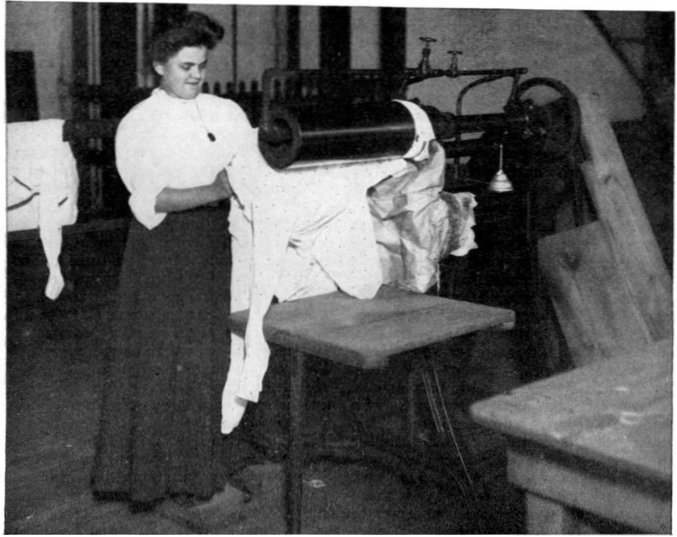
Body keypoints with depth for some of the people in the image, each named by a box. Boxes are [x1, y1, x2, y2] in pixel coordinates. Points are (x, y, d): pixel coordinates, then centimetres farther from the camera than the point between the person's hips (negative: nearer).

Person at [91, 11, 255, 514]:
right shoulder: (138, 124, -1)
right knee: (157, 359, 0)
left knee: (210, 355, 6)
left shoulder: (227, 113, 8)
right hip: (163, 248, -3)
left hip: (216, 245, 3)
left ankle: (200, 466, 20)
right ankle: (146, 472, 13)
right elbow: (152, 198, -13)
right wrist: (217, 191, -25)